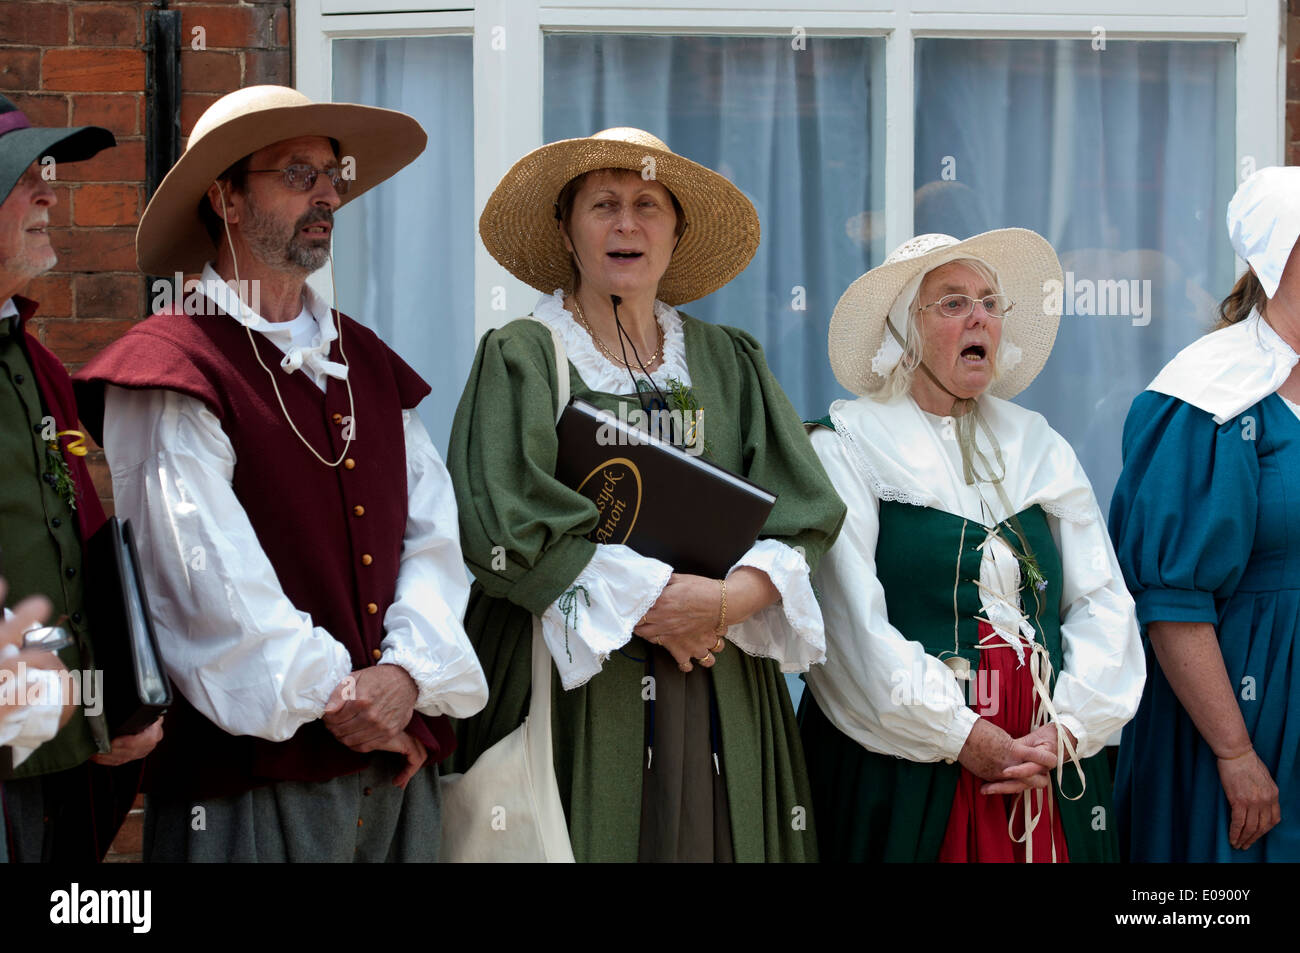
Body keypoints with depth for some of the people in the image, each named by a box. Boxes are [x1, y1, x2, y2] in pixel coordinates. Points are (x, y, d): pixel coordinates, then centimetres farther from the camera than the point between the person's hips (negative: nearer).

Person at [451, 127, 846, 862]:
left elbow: (808, 513, 4)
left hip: (721, 691, 3)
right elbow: (499, 521, -10)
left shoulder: (729, 362, 14)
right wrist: (650, 595, -13)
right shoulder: (521, 356, 4)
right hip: (577, 682, -3)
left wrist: (727, 601, -14)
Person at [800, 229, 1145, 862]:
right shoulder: (845, 447, -1)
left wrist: (1068, 727, -7)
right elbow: (851, 620, -11)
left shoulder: (1040, 447, 14)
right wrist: (963, 737, -14)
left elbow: (1103, 603, 8)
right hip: (905, 768, -4)